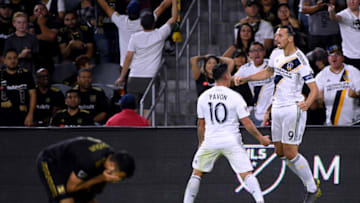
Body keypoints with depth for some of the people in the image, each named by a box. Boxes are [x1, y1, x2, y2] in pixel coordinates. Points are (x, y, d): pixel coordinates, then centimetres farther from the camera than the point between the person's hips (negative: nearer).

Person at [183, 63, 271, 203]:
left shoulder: (203, 97, 3)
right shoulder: (234, 97, -7)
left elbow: (201, 124, 11)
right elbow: (247, 123, -7)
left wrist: (201, 143, 25)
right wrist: (261, 138, 6)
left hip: (210, 141, 2)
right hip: (232, 141, -2)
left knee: (197, 173, 15)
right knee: (246, 173, -3)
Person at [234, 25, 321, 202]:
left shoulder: (299, 60, -17)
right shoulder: (277, 54, 6)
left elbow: (314, 89, -19)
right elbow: (268, 72, 27)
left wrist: (307, 103, -38)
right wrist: (245, 79, 22)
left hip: (293, 108, -8)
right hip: (277, 108, 8)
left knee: (291, 154, -10)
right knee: (280, 152, 10)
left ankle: (312, 189, 6)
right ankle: (311, 182, 23)